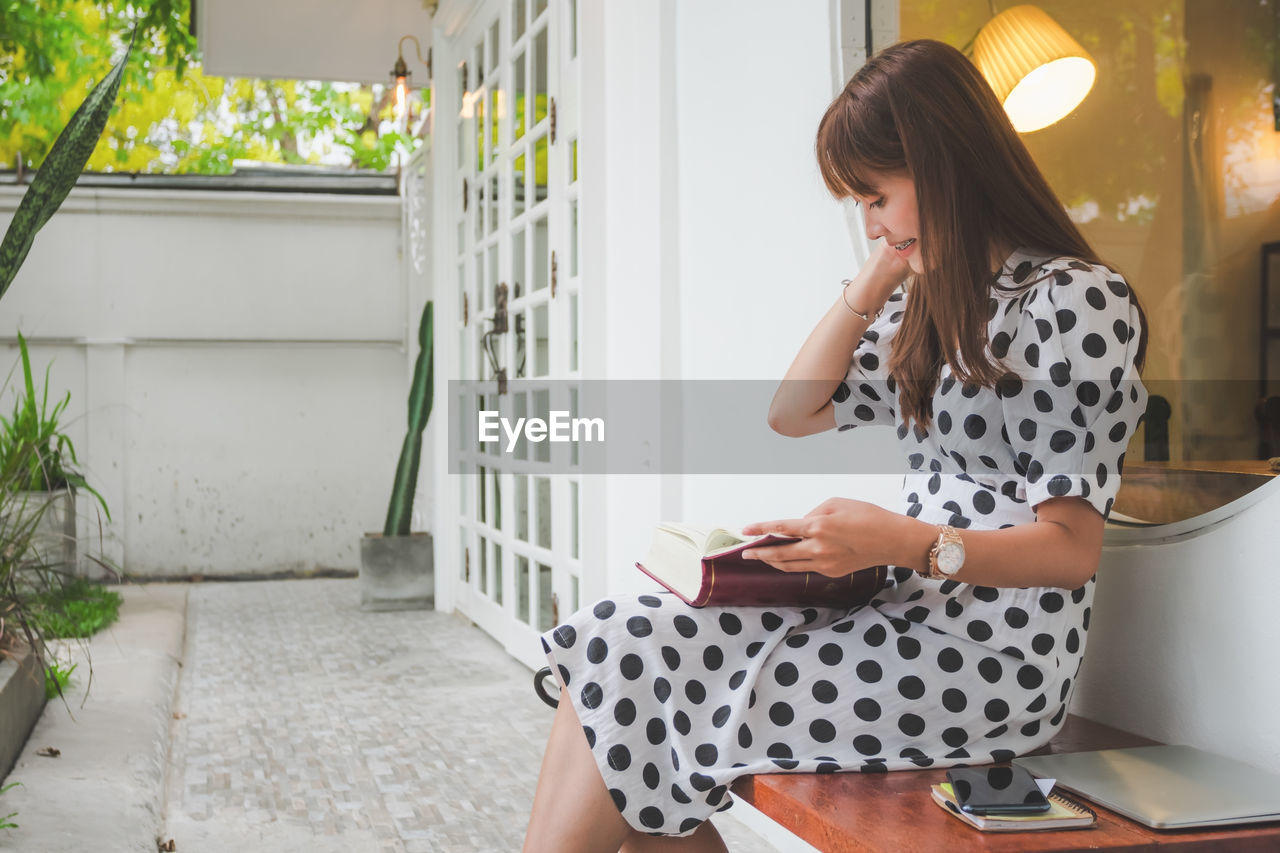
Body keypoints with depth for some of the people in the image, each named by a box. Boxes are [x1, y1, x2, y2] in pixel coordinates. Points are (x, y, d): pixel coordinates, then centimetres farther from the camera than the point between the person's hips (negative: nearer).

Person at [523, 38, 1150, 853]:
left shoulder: (1075, 301, -11)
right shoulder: (933, 302, 15)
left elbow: (1072, 549, -15)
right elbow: (794, 411, 16)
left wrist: (903, 542, -30)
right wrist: (878, 278, 8)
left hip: (991, 663, -8)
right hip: (914, 620, 8)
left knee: (626, 669, -14)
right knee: (622, 651, -11)